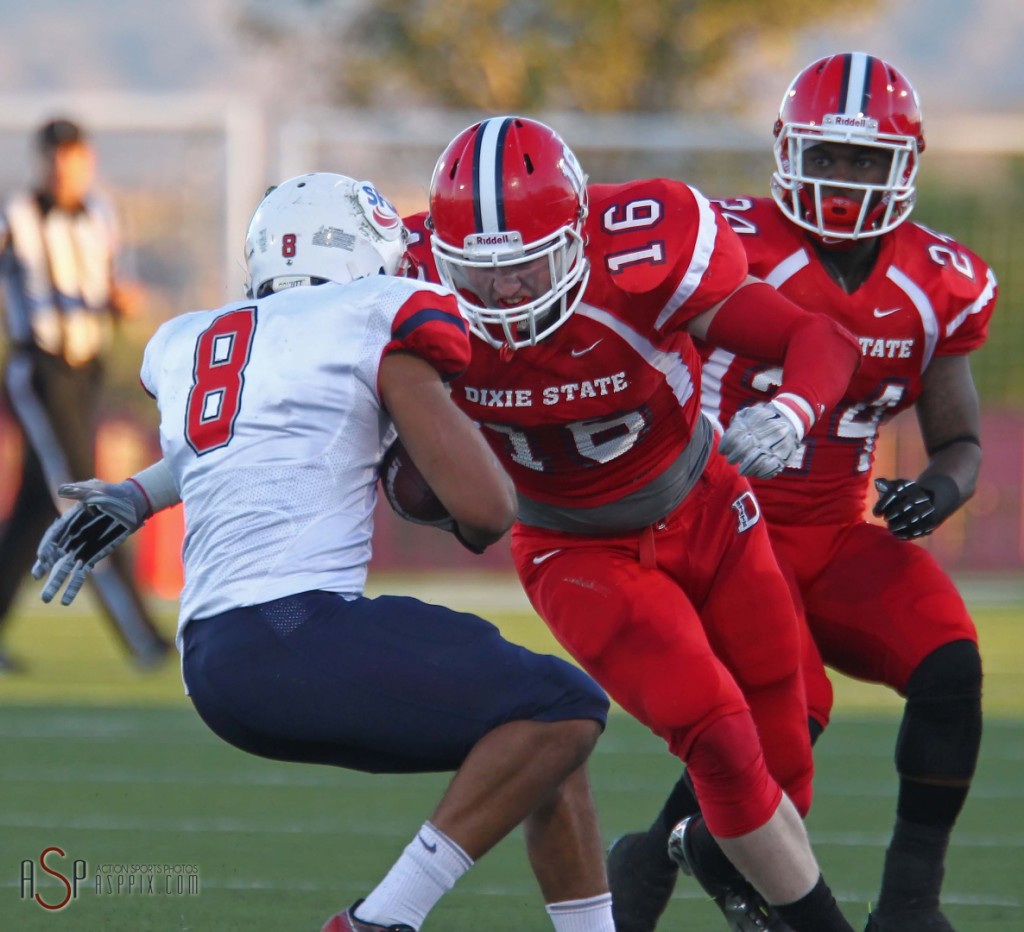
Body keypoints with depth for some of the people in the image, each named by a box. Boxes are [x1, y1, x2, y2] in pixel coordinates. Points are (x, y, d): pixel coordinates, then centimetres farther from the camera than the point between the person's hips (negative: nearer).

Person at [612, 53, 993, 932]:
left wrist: (941, 489, -12)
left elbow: (961, 443, 10)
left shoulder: (938, 285, 1)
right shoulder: (735, 249, -13)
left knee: (950, 664, -20)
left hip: (842, 536, 5)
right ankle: (648, 861, 2)